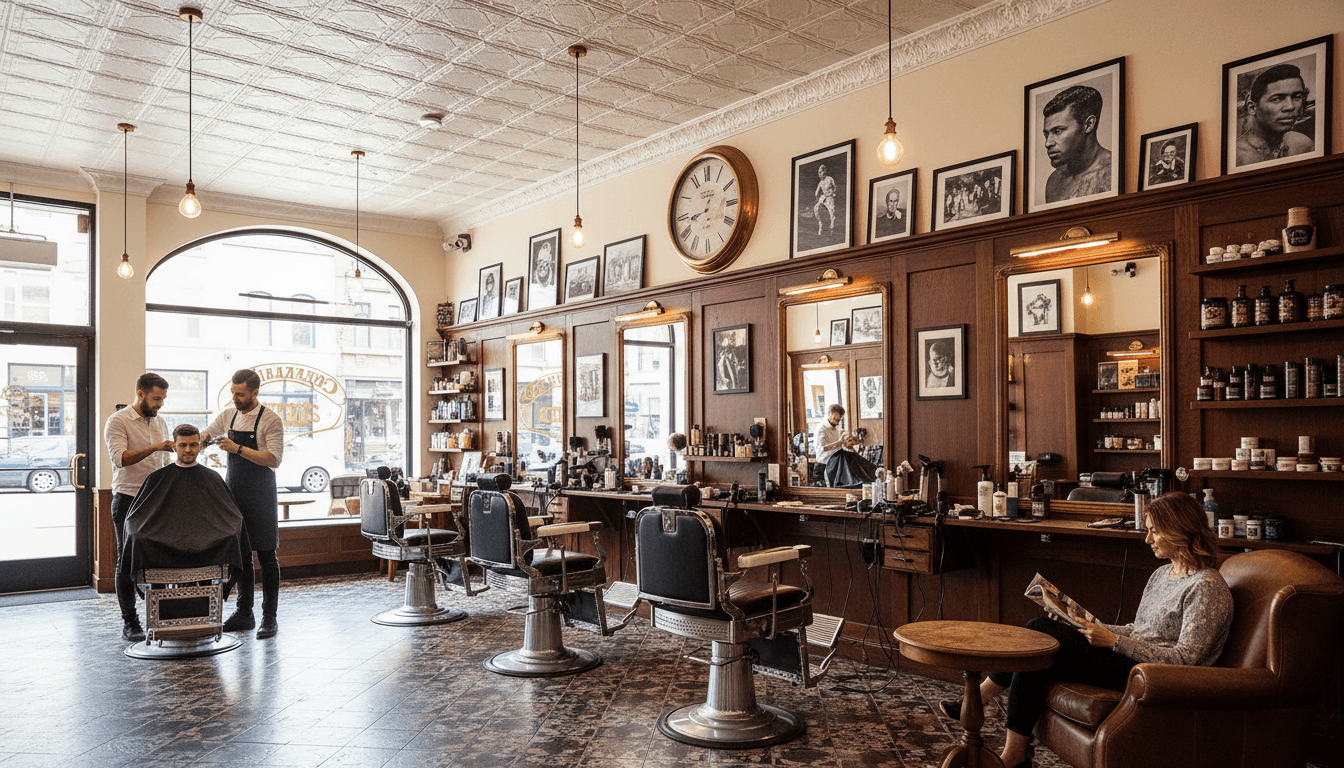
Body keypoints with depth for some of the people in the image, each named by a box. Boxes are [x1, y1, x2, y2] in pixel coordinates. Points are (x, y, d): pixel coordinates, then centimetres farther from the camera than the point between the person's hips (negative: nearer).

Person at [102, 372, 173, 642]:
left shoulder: (160, 422, 13)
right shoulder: (118, 422, -7)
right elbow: (120, 458, -21)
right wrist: (154, 447, -30)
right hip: (128, 499, -5)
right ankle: (129, 623, 8)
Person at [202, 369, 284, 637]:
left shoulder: (271, 420, -10)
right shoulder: (228, 415, 8)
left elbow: (274, 459, -17)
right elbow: (206, 434, 23)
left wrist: (237, 448, -21)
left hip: (259, 495, -6)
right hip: (233, 491, 6)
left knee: (266, 555, -2)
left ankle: (269, 617, 4)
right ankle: (244, 613, 21)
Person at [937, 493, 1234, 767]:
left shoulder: (1207, 587, -13)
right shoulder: (1161, 575, 15)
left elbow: (1185, 659, -19)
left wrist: (1113, 641, -19)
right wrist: (1093, 627, 3)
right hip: (1131, 660, 9)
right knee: (1039, 626, -8)